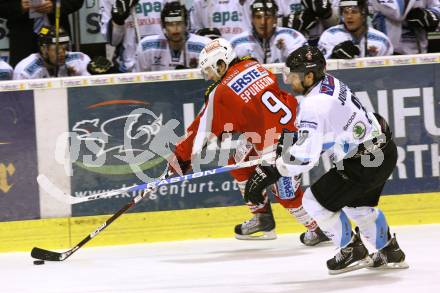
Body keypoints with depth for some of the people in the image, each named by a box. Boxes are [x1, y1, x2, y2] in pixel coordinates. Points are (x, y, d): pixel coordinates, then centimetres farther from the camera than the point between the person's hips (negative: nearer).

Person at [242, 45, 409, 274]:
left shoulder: (314, 104, -26)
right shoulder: (329, 82, 3)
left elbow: (306, 154, -31)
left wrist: (270, 172, -28)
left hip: (365, 163, -10)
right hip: (383, 148, 10)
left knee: (315, 201, 0)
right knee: (358, 205, 29)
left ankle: (353, 252, 14)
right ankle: (391, 253, 41)